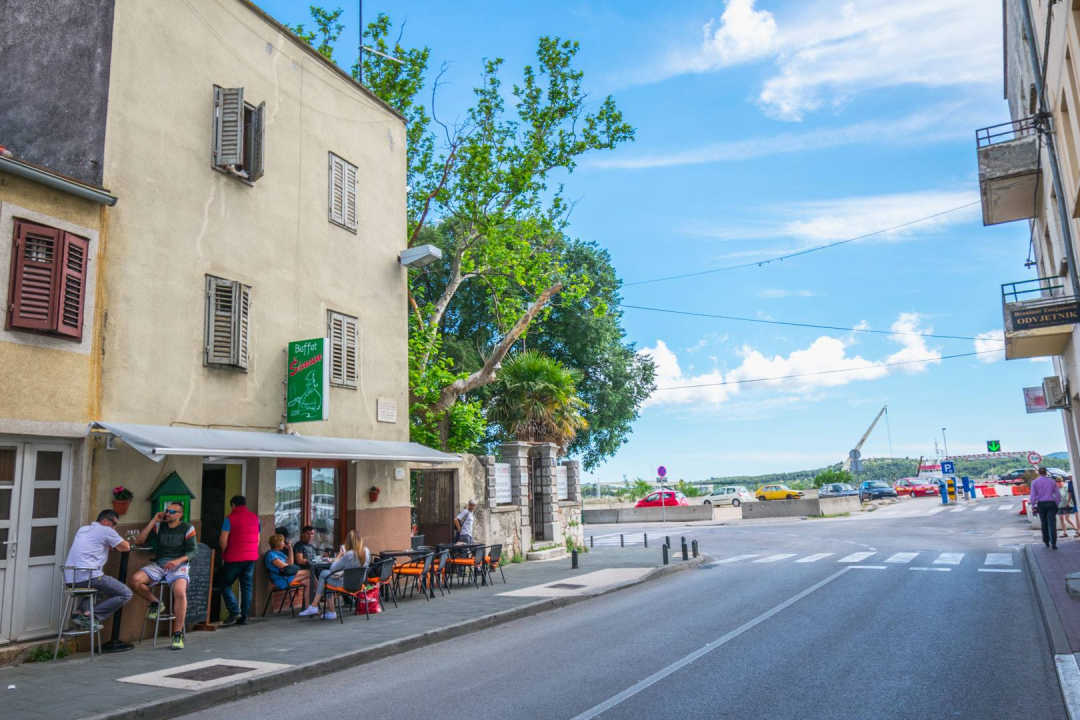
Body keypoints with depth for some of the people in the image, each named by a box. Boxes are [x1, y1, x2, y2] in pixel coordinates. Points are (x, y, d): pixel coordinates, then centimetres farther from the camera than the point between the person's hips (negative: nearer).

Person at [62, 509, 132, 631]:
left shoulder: (83, 529, 22)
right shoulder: (106, 530, 1)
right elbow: (126, 547, 7)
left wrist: (109, 546, 24)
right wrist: (115, 546, 26)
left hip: (70, 579, 8)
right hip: (88, 576, -8)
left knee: (99, 588, 39)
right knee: (126, 594, -2)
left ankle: (80, 612, 14)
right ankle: (90, 616, -11)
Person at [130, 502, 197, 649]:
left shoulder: (187, 529, 4)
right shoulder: (159, 526, 12)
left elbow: (193, 551, -1)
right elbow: (138, 541, 3)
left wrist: (178, 560, -20)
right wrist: (153, 521, -1)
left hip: (178, 565, -4)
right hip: (158, 564, 4)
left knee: (180, 592, -33)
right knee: (135, 580, -26)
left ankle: (178, 634, -20)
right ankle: (155, 603, 3)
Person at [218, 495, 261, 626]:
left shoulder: (230, 518, -7)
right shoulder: (255, 518, 10)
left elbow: (223, 540, -12)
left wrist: (224, 553, 3)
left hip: (234, 558, -5)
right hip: (252, 557, 5)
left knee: (225, 584, 7)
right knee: (247, 588, 8)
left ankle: (234, 611, -6)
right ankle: (244, 617, 8)